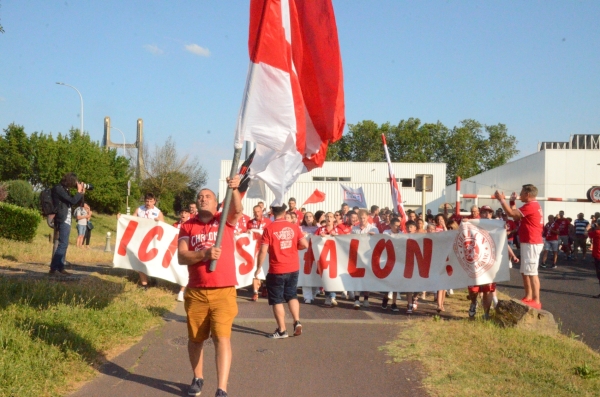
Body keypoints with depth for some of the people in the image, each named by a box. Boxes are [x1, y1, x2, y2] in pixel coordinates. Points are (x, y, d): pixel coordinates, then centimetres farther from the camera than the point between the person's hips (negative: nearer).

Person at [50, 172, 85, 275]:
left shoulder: (64, 189, 15)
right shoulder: (59, 189, -13)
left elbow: (74, 201, 20)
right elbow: (72, 201, -19)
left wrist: (82, 193, 10)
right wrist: (79, 191, -7)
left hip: (66, 220, 10)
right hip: (63, 220, -10)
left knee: (63, 245, 12)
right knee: (63, 244, -12)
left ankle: (60, 267, 16)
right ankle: (53, 268, -13)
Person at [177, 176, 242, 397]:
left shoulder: (225, 221, 4)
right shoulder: (187, 227, 7)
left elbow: (238, 211, -19)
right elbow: (181, 257, -4)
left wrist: (234, 189, -37)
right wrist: (204, 254, -21)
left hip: (224, 291, -2)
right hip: (196, 292, 2)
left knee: (222, 337, -10)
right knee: (195, 338, 14)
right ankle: (197, 379, 35)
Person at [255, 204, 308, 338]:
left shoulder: (269, 229, -11)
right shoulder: (294, 227, -2)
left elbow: (263, 251, -14)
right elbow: (305, 244, -2)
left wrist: (258, 268, -3)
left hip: (276, 270, -4)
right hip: (293, 268, 4)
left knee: (277, 300, 7)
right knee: (292, 295, 21)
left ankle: (282, 330, 10)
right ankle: (297, 322, 7)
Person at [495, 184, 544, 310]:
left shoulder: (530, 206, -17)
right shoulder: (533, 205, 17)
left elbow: (511, 213, -20)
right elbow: (515, 216, 18)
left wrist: (501, 199, -11)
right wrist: (512, 202, 16)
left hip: (531, 243, -11)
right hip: (528, 243, 11)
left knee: (532, 272, -10)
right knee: (525, 272, 16)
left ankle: (536, 301, -10)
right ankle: (528, 297, 22)